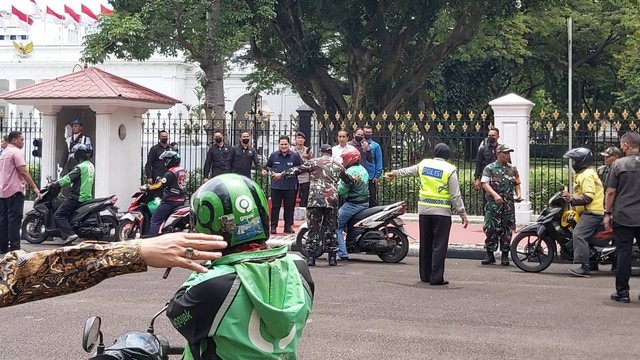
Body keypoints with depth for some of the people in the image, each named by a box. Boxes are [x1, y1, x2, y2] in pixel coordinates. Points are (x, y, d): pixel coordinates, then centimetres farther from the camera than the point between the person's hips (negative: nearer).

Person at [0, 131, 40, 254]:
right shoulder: (17, 152, -10)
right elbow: (23, 171, -18)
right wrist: (34, 187, -15)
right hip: (15, 191, -9)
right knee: (14, 219, -9)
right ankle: (14, 247, -11)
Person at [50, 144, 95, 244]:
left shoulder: (80, 167, -15)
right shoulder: (91, 166, 14)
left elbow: (68, 179, -20)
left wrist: (54, 184, -11)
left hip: (77, 197, -10)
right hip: (87, 196, 10)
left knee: (58, 215, -8)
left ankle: (69, 234, -21)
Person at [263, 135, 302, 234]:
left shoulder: (295, 156, 2)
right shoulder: (274, 155, 6)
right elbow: (269, 167, 18)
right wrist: (265, 172, 0)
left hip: (290, 186, 0)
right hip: (276, 185, 0)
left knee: (289, 207, 7)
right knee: (275, 206, 3)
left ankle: (288, 226, 16)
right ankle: (273, 226, 9)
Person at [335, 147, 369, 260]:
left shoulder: (350, 172, -18)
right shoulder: (363, 169, 12)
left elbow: (341, 191, -20)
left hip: (353, 203, -10)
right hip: (365, 203, 10)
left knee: (336, 226, -5)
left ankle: (342, 253, -11)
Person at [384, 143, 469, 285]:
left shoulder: (424, 164, 7)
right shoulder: (450, 169, -7)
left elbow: (409, 170, 28)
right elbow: (455, 196, -9)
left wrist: (395, 173, 48)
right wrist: (463, 215, -5)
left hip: (424, 210, 5)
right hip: (441, 211, -5)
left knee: (425, 244, 12)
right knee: (439, 245, -3)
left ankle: (425, 275, 19)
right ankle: (436, 277, -6)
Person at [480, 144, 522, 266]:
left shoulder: (512, 169, 15)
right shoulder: (489, 168, 1)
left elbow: (517, 184, 22)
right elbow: (485, 184, -7)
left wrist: (518, 195, 4)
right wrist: (495, 194, -20)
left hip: (509, 203, 3)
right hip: (493, 204, -3)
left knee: (507, 230, 3)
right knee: (491, 229, -4)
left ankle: (505, 255, 10)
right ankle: (490, 255, 4)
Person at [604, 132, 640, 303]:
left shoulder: (619, 164, -6)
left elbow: (611, 192, -6)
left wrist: (607, 213, 3)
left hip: (623, 216, -2)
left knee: (624, 254, 3)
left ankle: (622, 292, 5)